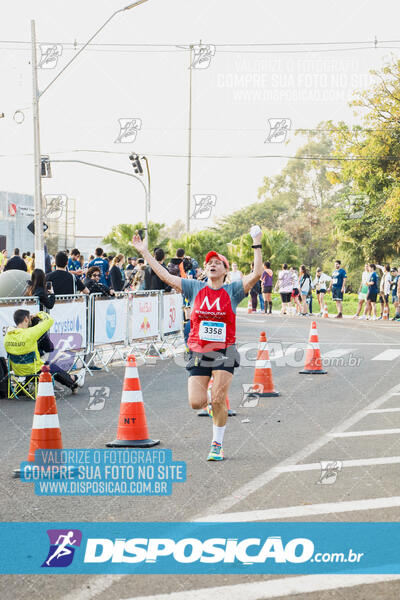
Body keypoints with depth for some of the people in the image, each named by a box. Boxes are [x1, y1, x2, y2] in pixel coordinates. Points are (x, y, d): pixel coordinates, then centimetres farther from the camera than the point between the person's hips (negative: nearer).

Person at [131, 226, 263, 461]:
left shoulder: (232, 291, 1)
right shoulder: (195, 288, 6)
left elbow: (257, 274, -11)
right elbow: (165, 276, 4)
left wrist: (257, 246, -16)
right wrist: (145, 252, 2)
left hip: (224, 352, -2)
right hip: (198, 352, 2)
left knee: (218, 401, -7)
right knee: (196, 403, -5)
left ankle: (217, 445, 10)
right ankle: (214, 404, 31)